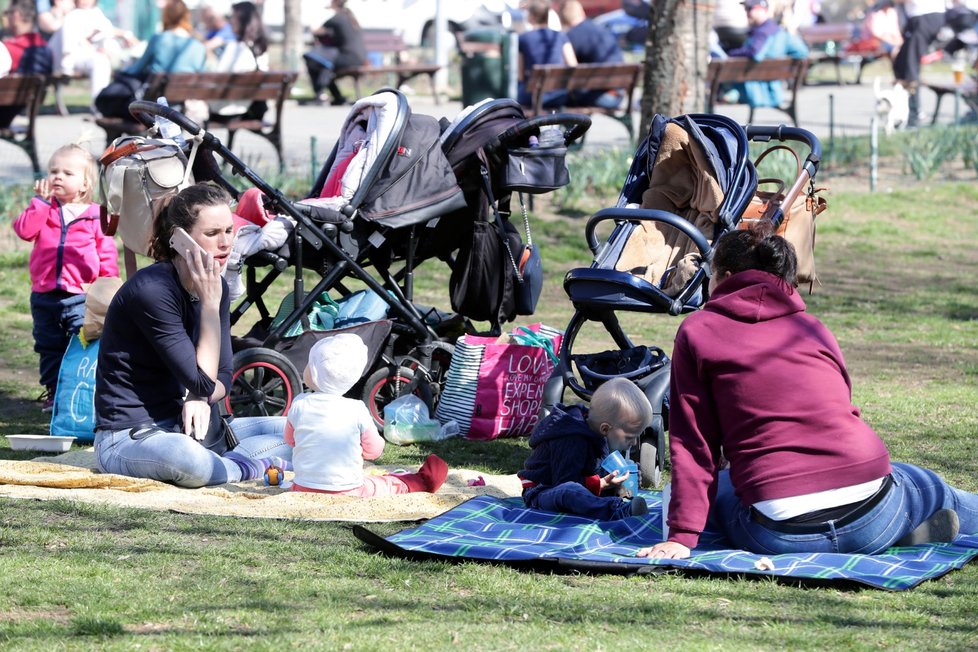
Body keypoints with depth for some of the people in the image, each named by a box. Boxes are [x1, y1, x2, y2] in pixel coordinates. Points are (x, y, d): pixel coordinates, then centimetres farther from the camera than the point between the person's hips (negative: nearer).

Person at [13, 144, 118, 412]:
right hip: (44, 295, 4)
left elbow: (107, 254, 0)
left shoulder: (94, 216, -2)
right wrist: (41, 200, -14)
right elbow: (24, 229, -14)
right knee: (49, 347, 13)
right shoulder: (44, 210, 5)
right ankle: (54, 390, 25)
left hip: (81, 296, -4)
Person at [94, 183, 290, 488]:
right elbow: (203, 381, -20)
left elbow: (223, 378, 9)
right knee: (186, 457, -42)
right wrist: (210, 303, -19)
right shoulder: (151, 289, -20)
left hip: (188, 428, 8)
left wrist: (200, 399, -14)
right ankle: (250, 468, -14)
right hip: (130, 438, -8)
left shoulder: (215, 287, 5)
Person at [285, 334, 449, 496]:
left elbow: (289, 440, 11)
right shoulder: (356, 411, -13)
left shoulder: (299, 405, -8)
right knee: (390, 484, 22)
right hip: (348, 493, -1)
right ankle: (422, 481, 42)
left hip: (304, 490, 1)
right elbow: (374, 451, 0)